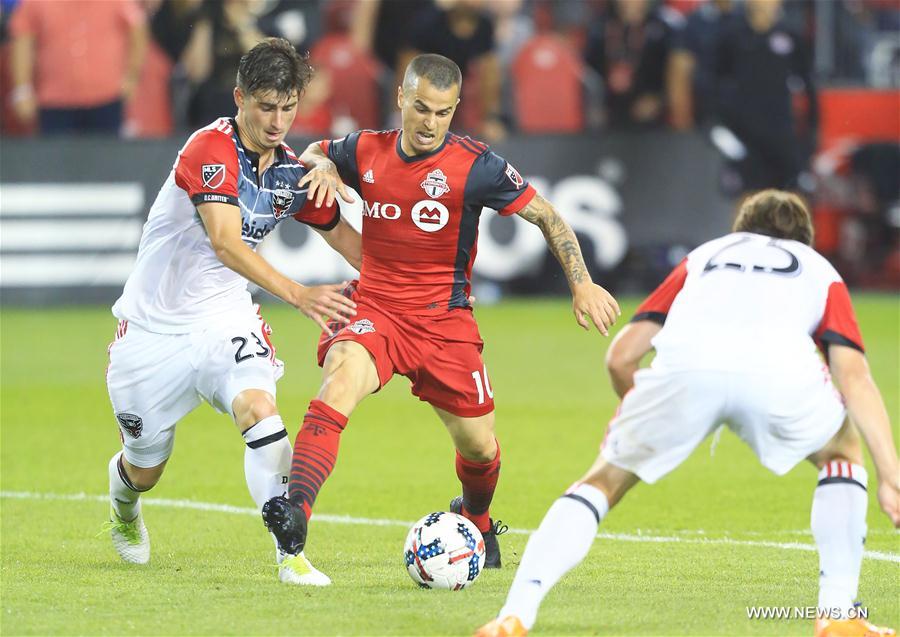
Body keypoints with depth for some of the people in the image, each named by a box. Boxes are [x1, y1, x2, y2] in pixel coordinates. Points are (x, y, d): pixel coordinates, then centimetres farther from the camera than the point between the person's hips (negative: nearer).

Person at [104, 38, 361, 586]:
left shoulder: (294, 172, -2)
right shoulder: (211, 150, -23)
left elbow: (342, 233, 15)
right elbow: (226, 243, -36)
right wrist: (298, 295, -48)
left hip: (226, 321, 3)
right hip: (154, 329, -3)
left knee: (260, 407, -28)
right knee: (147, 468, 12)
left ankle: (292, 553, -32)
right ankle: (124, 495, 51)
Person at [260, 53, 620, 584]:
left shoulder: (474, 166, -9)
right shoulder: (366, 152, 1)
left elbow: (546, 217, -3)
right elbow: (313, 154, 23)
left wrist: (582, 284, -11)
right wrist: (322, 167, -1)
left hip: (443, 318, 0)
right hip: (373, 308, 0)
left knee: (479, 445, 6)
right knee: (343, 375, -32)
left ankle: (477, 521, 43)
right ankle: (296, 512, -46)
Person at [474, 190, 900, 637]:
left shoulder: (703, 257, 40)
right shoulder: (820, 271, 36)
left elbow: (620, 355, 29)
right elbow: (854, 376, 19)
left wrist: (634, 409, 49)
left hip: (683, 365, 1)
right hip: (780, 370, -1)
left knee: (603, 481, 20)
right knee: (841, 455, 31)